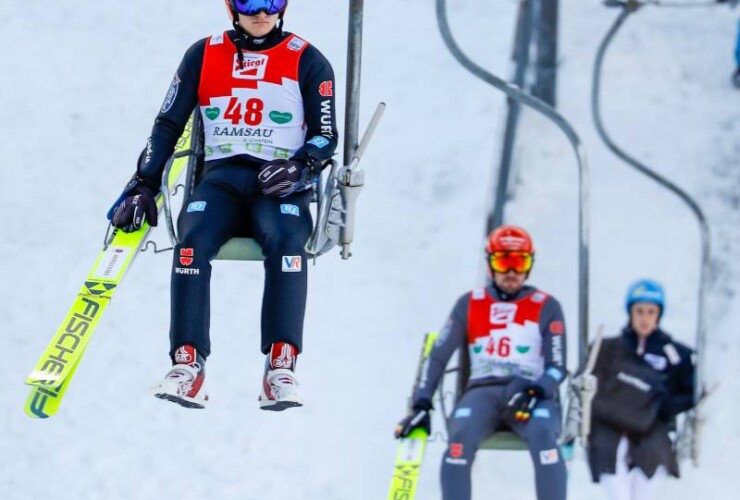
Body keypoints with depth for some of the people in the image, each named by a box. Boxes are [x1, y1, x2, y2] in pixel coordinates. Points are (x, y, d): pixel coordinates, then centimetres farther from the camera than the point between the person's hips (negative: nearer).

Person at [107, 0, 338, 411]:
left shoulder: (307, 61, 8)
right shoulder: (203, 56, 13)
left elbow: (326, 136, 7)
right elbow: (168, 125, 14)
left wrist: (300, 165, -15)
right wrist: (143, 186, 1)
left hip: (280, 185, -1)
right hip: (221, 178, 1)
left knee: (285, 239, -36)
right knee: (192, 240, -32)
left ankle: (281, 366, -41)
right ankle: (188, 365, -36)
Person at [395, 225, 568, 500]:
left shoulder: (546, 307, 9)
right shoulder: (470, 304, 13)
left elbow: (557, 368, 4)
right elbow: (439, 356, 13)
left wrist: (534, 392, -17)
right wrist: (422, 404, 2)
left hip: (531, 393, -1)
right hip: (483, 391, 1)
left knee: (543, 434, -36)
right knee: (460, 435, -33)